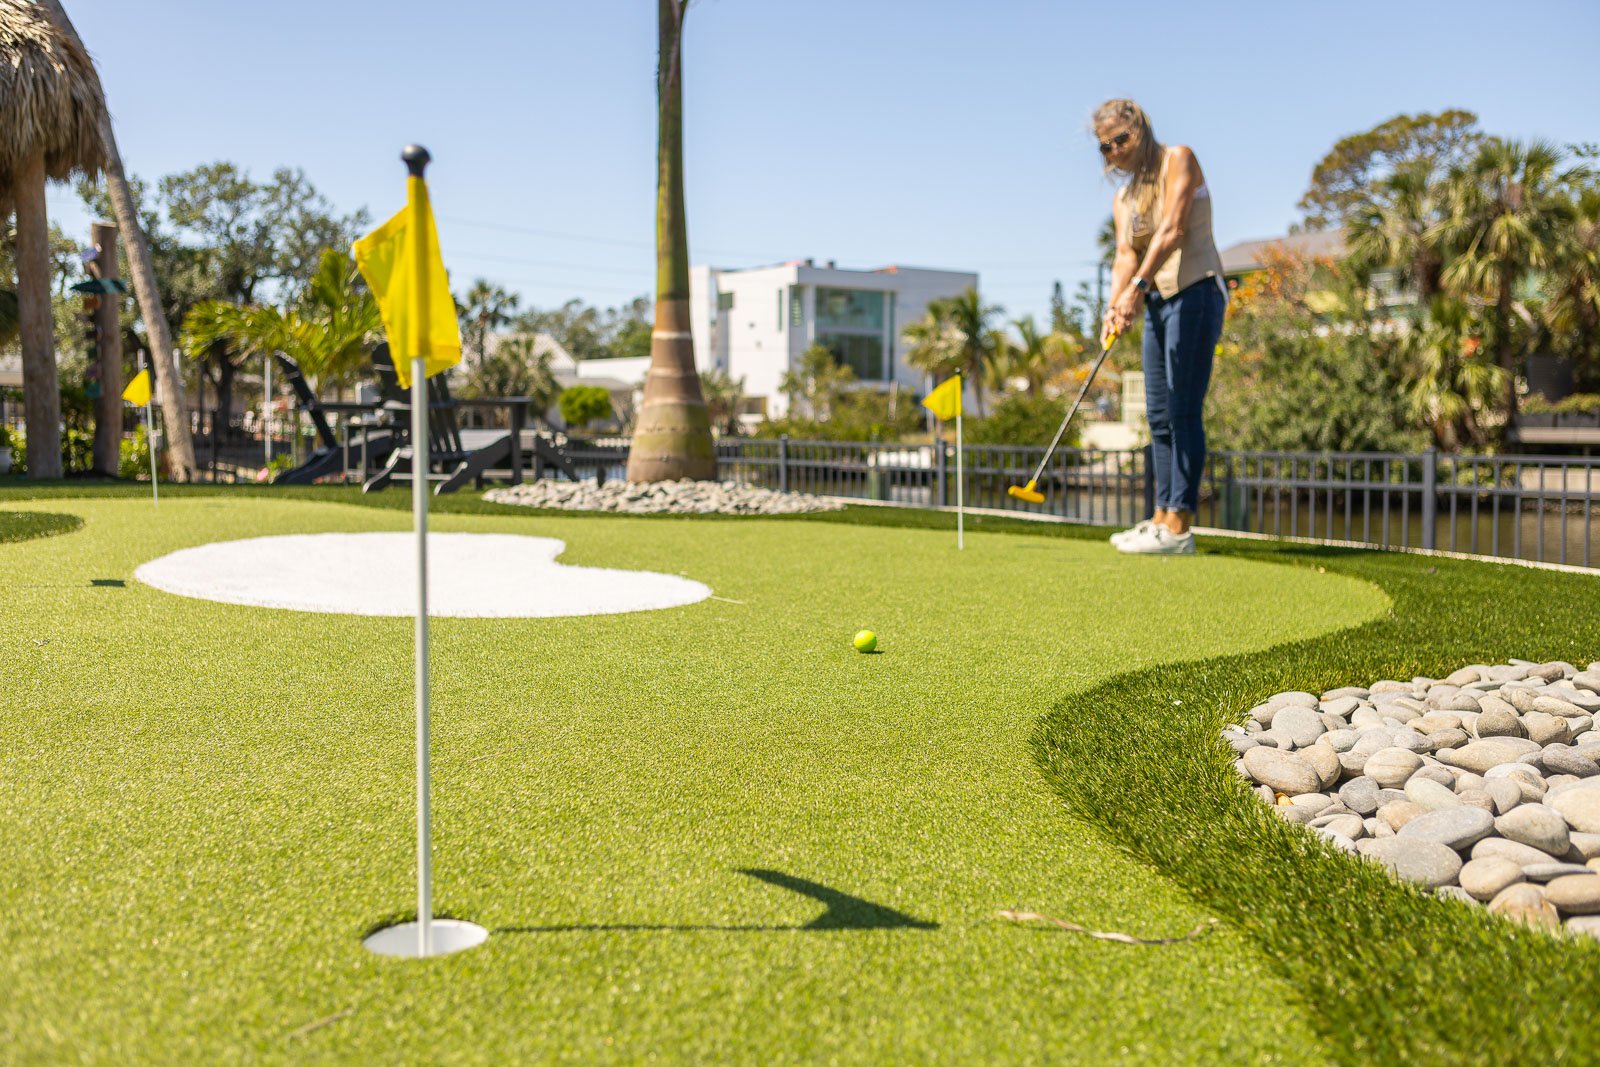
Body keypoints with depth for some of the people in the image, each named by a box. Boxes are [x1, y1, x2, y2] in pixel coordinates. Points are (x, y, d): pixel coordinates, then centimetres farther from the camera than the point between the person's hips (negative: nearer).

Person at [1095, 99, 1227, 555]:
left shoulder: (1178, 159, -3)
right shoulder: (1123, 198, 16)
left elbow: (1172, 229, -16)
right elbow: (1125, 254, 1)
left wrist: (1138, 286, -26)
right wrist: (1116, 304, -18)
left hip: (1194, 292, -8)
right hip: (1157, 300, 8)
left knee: (1183, 411, -12)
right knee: (1159, 414, 7)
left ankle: (1179, 526, -13)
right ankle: (1162, 517, 13)